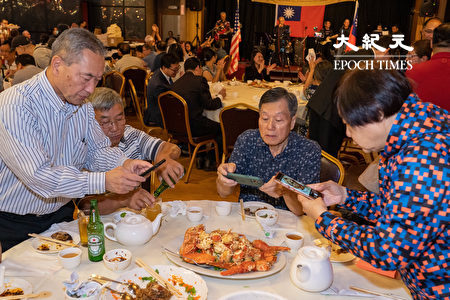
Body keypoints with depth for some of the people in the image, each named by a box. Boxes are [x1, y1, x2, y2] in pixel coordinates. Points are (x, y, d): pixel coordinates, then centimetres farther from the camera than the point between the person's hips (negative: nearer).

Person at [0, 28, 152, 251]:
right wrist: (103, 181, -34)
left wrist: (123, 164, -17)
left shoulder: (81, 105, 1)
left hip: (62, 215, 5)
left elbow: (97, 150, 5)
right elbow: (37, 176, -29)